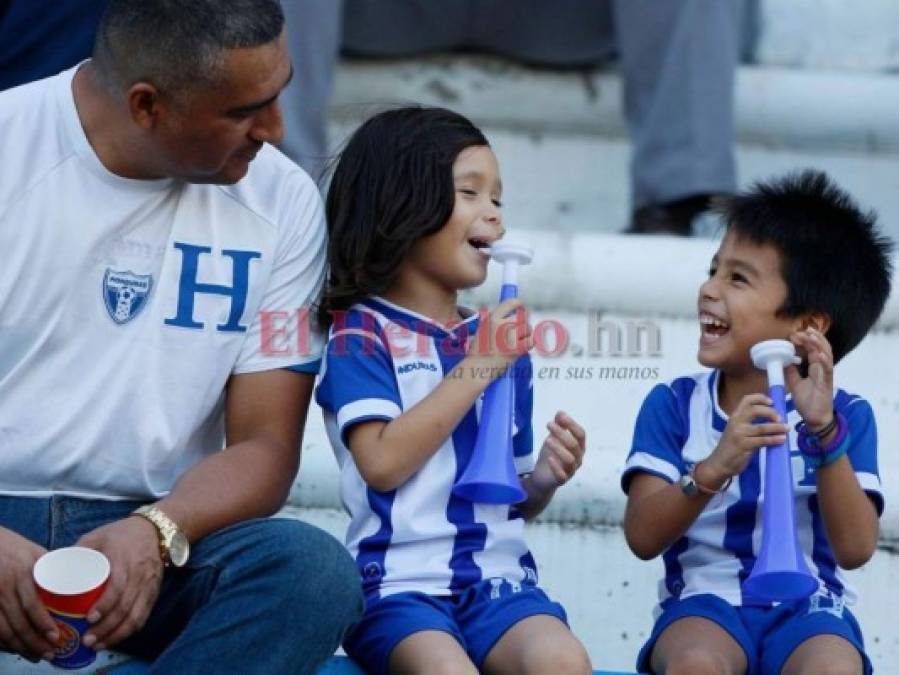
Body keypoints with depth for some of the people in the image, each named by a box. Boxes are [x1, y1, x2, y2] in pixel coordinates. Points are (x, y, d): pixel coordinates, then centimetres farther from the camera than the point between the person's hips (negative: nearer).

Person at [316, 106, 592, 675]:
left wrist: (544, 479, 0)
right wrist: (475, 368, -9)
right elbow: (382, 462, -13)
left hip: (499, 575, 5)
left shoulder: (501, 343, 18)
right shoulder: (362, 331, 2)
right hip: (402, 579, -4)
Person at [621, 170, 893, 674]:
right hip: (706, 602, 0)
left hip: (808, 611, 0)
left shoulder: (846, 415, 1)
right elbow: (643, 537, -9)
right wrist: (714, 468, -26)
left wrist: (824, 429, -21)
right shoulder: (675, 405, 3)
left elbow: (855, 549, -12)